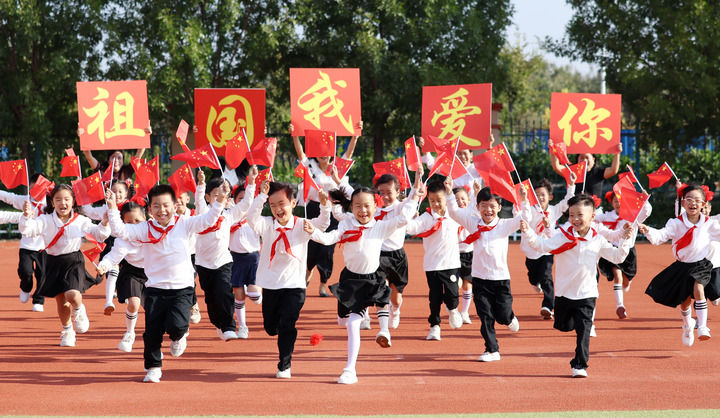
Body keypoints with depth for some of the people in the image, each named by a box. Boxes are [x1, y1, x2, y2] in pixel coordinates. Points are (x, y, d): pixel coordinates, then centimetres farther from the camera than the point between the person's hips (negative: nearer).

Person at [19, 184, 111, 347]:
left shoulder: (80, 221, -3)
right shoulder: (46, 220, -5)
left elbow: (99, 235, 5)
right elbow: (27, 230, -15)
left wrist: (104, 223, -14)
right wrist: (27, 216, -33)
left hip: (74, 262, -1)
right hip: (54, 264, 1)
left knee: (72, 294, -24)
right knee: (61, 302, 8)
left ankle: (79, 311, 12)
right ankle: (67, 331, 32)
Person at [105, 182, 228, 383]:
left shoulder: (184, 225, 1)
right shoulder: (144, 229, 0)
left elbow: (207, 220, -5)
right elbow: (120, 231, -9)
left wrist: (218, 202, -19)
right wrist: (112, 209, -21)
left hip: (182, 287, -1)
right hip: (155, 289, 1)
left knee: (176, 325, -19)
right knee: (152, 332, 2)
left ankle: (179, 336, 18)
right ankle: (153, 368, 23)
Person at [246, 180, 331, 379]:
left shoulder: (302, 226, -3)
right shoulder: (267, 225, -2)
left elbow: (322, 224, -18)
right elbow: (252, 217, -21)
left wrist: (324, 206, -35)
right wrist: (262, 196, -31)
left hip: (294, 285, -2)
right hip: (271, 284, 2)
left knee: (286, 326, -9)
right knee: (271, 327, 12)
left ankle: (284, 366, 4)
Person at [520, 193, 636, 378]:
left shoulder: (598, 241, 0)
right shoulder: (563, 236, -6)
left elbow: (617, 257, 7)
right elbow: (542, 245, -15)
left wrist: (626, 241, -8)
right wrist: (528, 233, -30)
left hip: (586, 294, 0)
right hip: (564, 293, 0)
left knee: (583, 331, -6)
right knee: (564, 326, 13)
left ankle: (580, 365, 1)